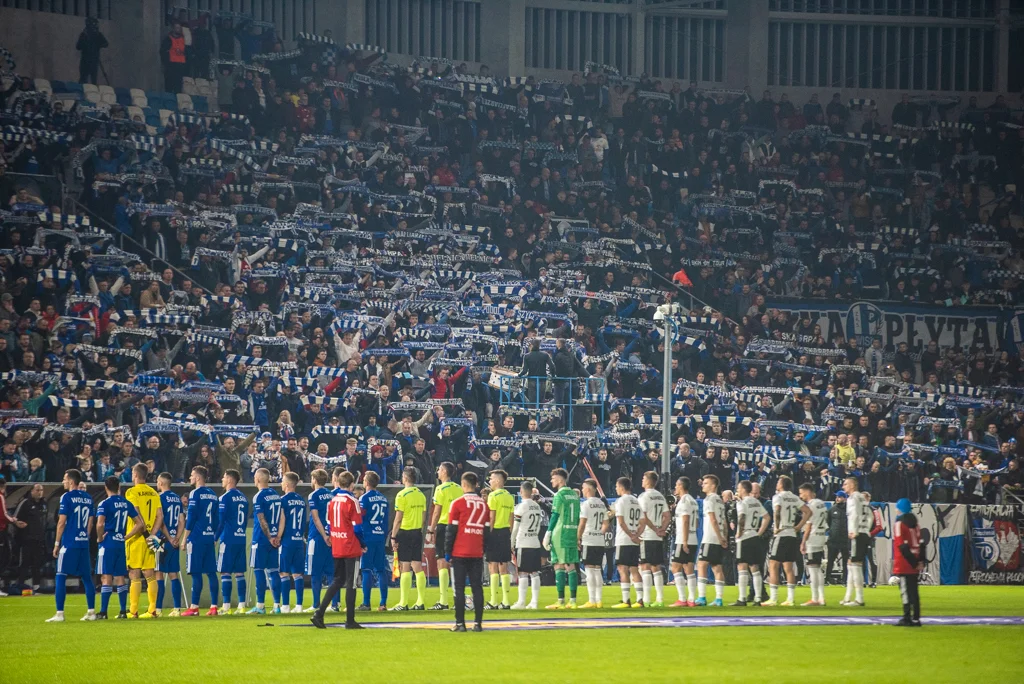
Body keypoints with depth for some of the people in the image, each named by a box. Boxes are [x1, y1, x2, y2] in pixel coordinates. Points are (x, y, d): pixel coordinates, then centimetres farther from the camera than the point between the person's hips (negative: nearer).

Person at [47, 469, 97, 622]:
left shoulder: (67, 497, -8)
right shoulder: (88, 498, 10)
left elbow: (62, 522, -10)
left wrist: (57, 543, -4)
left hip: (69, 543, -6)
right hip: (84, 543, 6)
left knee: (61, 577, -2)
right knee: (87, 578, 11)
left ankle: (59, 613, -7)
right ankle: (91, 612, 10)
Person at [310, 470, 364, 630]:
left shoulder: (332, 500, 6)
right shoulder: (352, 501, -11)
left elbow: (329, 524, 10)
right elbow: (357, 527, -12)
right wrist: (363, 545, 2)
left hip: (336, 548, 6)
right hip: (351, 549, -6)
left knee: (338, 580, 15)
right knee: (351, 583, 0)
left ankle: (319, 614, 5)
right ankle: (350, 621, 2)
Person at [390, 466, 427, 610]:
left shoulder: (402, 495, -12)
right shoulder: (421, 495, 8)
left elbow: (398, 519, -13)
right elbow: (423, 516, 13)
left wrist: (393, 536, -8)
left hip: (405, 533, -6)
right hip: (418, 533, 6)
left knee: (405, 568, -5)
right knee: (417, 567, 8)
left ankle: (403, 603, -5)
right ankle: (420, 602, 7)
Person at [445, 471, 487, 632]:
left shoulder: (458, 504, -6)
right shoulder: (484, 505, 7)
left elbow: (451, 530, -6)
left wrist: (447, 552, 1)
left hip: (460, 553, -4)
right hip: (477, 553, 4)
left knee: (459, 589, 0)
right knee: (477, 588, 6)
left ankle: (460, 623, -3)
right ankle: (478, 623, 2)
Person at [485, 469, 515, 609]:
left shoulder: (494, 496, -10)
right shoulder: (510, 497, 12)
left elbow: (491, 518, -13)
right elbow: (511, 519, 14)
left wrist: (488, 534, -11)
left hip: (495, 532, -7)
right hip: (506, 532, 7)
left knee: (493, 567, -5)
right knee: (504, 567, 11)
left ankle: (493, 602, -8)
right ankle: (506, 601, 10)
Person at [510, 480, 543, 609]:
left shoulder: (521, 506, -10)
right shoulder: (537, 506, 9)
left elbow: (515, 527, -8)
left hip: (523, 544, -6)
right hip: (535, 543, 6)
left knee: (523, 573, -5)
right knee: (534, 573, 7)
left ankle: (521, 602, -5)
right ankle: (534, 602, 7)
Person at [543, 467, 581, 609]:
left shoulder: (560, 495, -8)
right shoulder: (575, 495, 15)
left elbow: (555, 516, -12)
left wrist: (548, 534, -10)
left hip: (560, 534, -7)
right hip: (573, 534, 7)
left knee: (559, 567, -5)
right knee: (571, 567, 8)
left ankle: (561, 601, -8)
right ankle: (572, 601, 7)